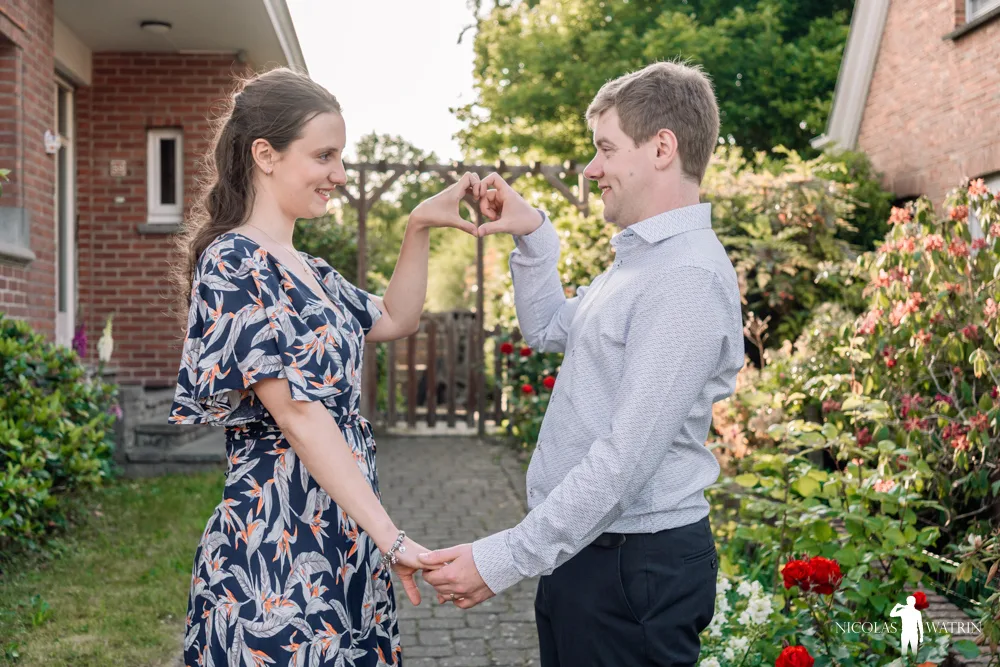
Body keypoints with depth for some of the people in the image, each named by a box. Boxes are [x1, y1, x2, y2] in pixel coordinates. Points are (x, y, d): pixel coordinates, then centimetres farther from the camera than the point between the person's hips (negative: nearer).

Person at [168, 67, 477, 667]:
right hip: (276, 551, -8)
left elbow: (395, 319, 28)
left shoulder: (306, 270, 13)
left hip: (343, 542, 8)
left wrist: (420, 228, 15)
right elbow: (299, 415, -20)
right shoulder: (234, 263, -14)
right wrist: (392, 538, -22)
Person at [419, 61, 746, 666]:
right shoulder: (640, 258, 12)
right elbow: (551, 330, 27)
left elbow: (625, 460, -26)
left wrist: (502, 561, -23)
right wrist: (533, 236, 13)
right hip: (581, 550, 9)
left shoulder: (688, 280, -21)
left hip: (636, 566, -9)